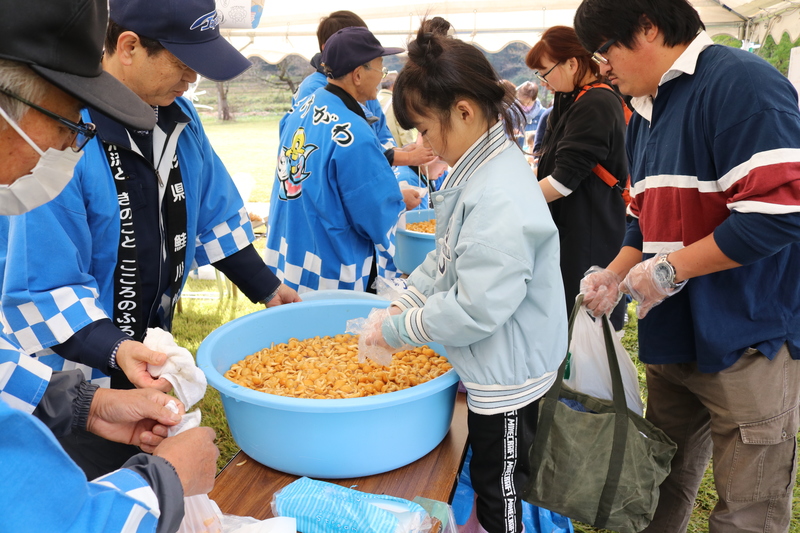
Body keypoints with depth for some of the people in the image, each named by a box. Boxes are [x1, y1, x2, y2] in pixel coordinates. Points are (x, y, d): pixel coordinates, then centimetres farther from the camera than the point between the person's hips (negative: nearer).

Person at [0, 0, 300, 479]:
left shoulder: (178, 115, -3)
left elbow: (213, 215, 8)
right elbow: (43, 290, -25)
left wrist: (266, 288, 10)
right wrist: (114, 350, -38)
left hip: (152, 355, 7)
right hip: (81, 372, -6)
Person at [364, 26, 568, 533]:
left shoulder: (500, 199, -30)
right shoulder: (484, 169, 3)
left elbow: (475, 309, -30)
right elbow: (447, 259, 11)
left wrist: (398, 330, -17)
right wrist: (403, 304, 1)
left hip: (507, 377, -9)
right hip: (497, 368, 9)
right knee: (492, 482, 27)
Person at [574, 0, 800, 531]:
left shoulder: (740, 82, -16)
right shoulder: (646, 112, 13)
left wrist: (668, 270, -18)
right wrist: (615, 275, 6)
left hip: (747, 343, -8)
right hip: (672, 337, 8)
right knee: (664, 486, 21)